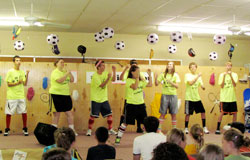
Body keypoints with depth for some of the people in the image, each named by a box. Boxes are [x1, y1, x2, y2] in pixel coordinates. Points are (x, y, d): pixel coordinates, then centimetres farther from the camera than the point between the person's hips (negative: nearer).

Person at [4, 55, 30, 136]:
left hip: (21, 96, 3)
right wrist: (18, 83, -19)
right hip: (11, 96, -3)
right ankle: (7, 129, 16)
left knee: (24, 112, 1)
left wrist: (27, 75, -8)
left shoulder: (22, 72, 8)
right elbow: (8, 84, -7)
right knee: (9, 113, 3)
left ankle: (25, 129, 14)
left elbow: (25, 84, 3)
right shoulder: (10, 72, -4)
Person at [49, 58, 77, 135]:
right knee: (56, 114, 1)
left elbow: (72, 80, 10)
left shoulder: (65, 72, 13)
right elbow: (59, 80, -23)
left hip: (66, 95, 6)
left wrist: (70, 73, -2)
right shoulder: (55, 72, -6)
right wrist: (67, 73, -16)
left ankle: (72, 130, 12)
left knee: (69, 113, 4)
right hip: (56, 94, -6)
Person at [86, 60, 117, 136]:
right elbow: (102, 85, -23)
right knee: (93, 115, -2)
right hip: (95, 99, -6)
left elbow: (113, 79, 4)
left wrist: (114, 71, -8)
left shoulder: (105, 73, 4)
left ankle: (110, 129, 14)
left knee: (109, 114, 2)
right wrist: (108, 78, -32)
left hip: (104, 99, 6)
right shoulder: (95, 76, -16)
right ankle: (89, 130, 13)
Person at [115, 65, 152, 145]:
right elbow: (135, 87, -26)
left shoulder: (141, 81, 10)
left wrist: (149, 75, 8)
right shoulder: (128, 80, -10)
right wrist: (137, 78, -21)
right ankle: (118, 137, 7)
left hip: (141, 104, 6)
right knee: (126, 122, -2)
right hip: (131, 105, -6)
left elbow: (150, 84, 13)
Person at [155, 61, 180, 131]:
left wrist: (171, 82, -21)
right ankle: (159, 129, 1)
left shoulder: (175, 75, 4)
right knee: (162, 113, -2)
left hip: (173, 95, 0)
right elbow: (156, 84, 4)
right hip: (165, 95, 0)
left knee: (173, 114, 2)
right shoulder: (163, 75, 5)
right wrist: (156, 78, -14)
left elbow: (177, 86, -5)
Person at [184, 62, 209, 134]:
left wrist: (203, 87, -17)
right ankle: (186, 128, 10)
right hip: (189, 98, -4)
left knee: (203, 111, -1)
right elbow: (190, 82, -21)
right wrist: (197, 76, -25)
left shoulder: (198, 76, 10)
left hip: (197, 97, 4)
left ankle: (204, 128, 9)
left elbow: (202, 86, 5)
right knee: (188, 113, -1)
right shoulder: (187, 75, -3)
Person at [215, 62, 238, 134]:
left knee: (234, 113, 4)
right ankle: (218, 128, 2)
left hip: (232, 98, 2)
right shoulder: (222, 75, 2)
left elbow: (234, 85, -10)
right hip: (224, 97, -2)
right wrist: (224, 76, -17)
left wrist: (231, 76, -21)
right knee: (222, 112, -4)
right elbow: (221, 86, -6)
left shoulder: (234, 75, 3)